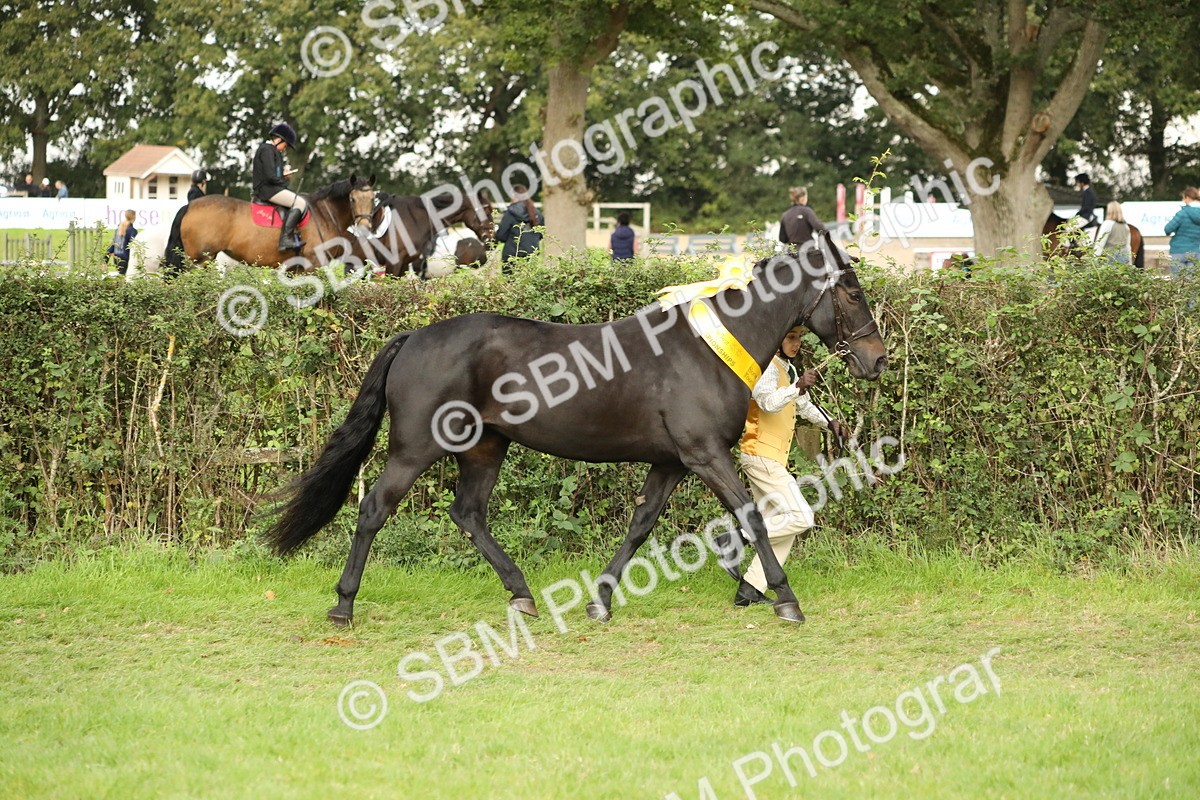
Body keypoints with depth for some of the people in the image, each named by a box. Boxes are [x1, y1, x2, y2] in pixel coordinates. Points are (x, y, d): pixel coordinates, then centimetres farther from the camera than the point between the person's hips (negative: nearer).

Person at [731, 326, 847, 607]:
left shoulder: (788, 370, 19)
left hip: (772, 459, 10)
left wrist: (828, 423, 18)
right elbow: (769, 402, -30)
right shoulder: (766, 367, -12)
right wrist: (798, 386, -44)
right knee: (801, 518, -16)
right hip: (760, 454, -10)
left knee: (780, 527, 9)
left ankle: (750, 590, 7)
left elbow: (804, 405, 33)